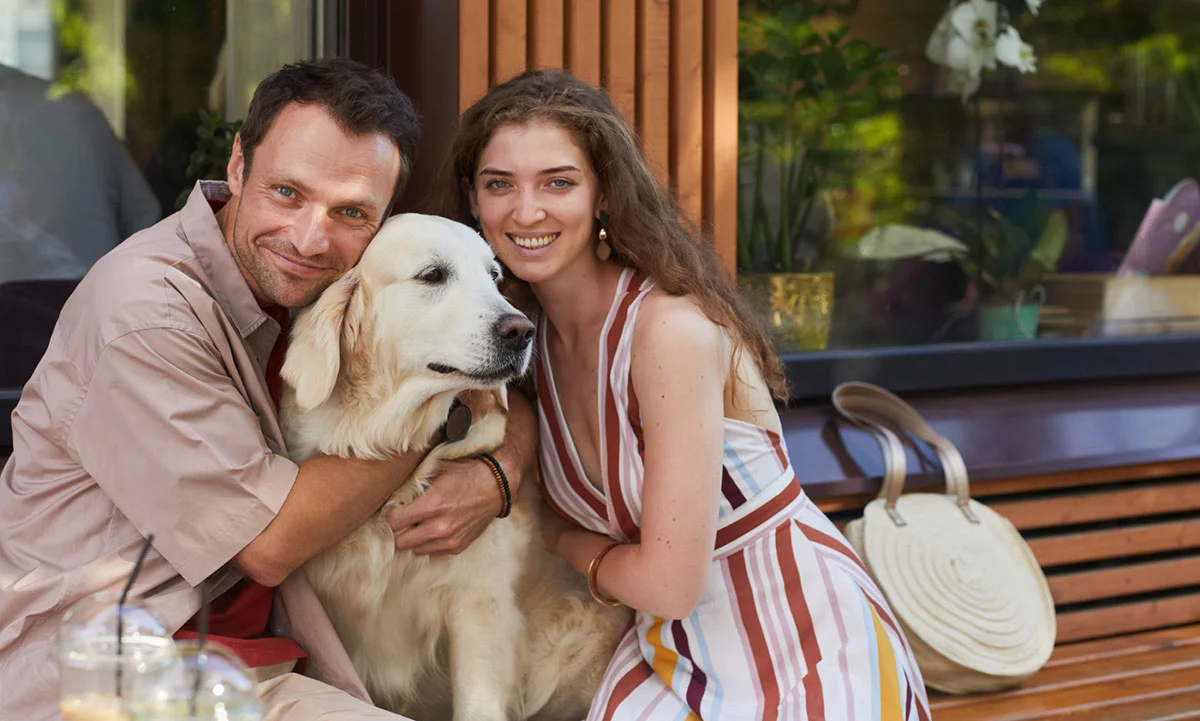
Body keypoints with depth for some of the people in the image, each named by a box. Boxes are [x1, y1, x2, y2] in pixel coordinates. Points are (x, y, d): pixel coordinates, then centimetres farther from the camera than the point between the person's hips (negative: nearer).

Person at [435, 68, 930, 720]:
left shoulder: (672, 329, -22)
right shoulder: (528, 333, 0)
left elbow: (668, 581, -20)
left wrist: (564, 541, -3)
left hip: (814, 669, -5)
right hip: (674, 660, 5)